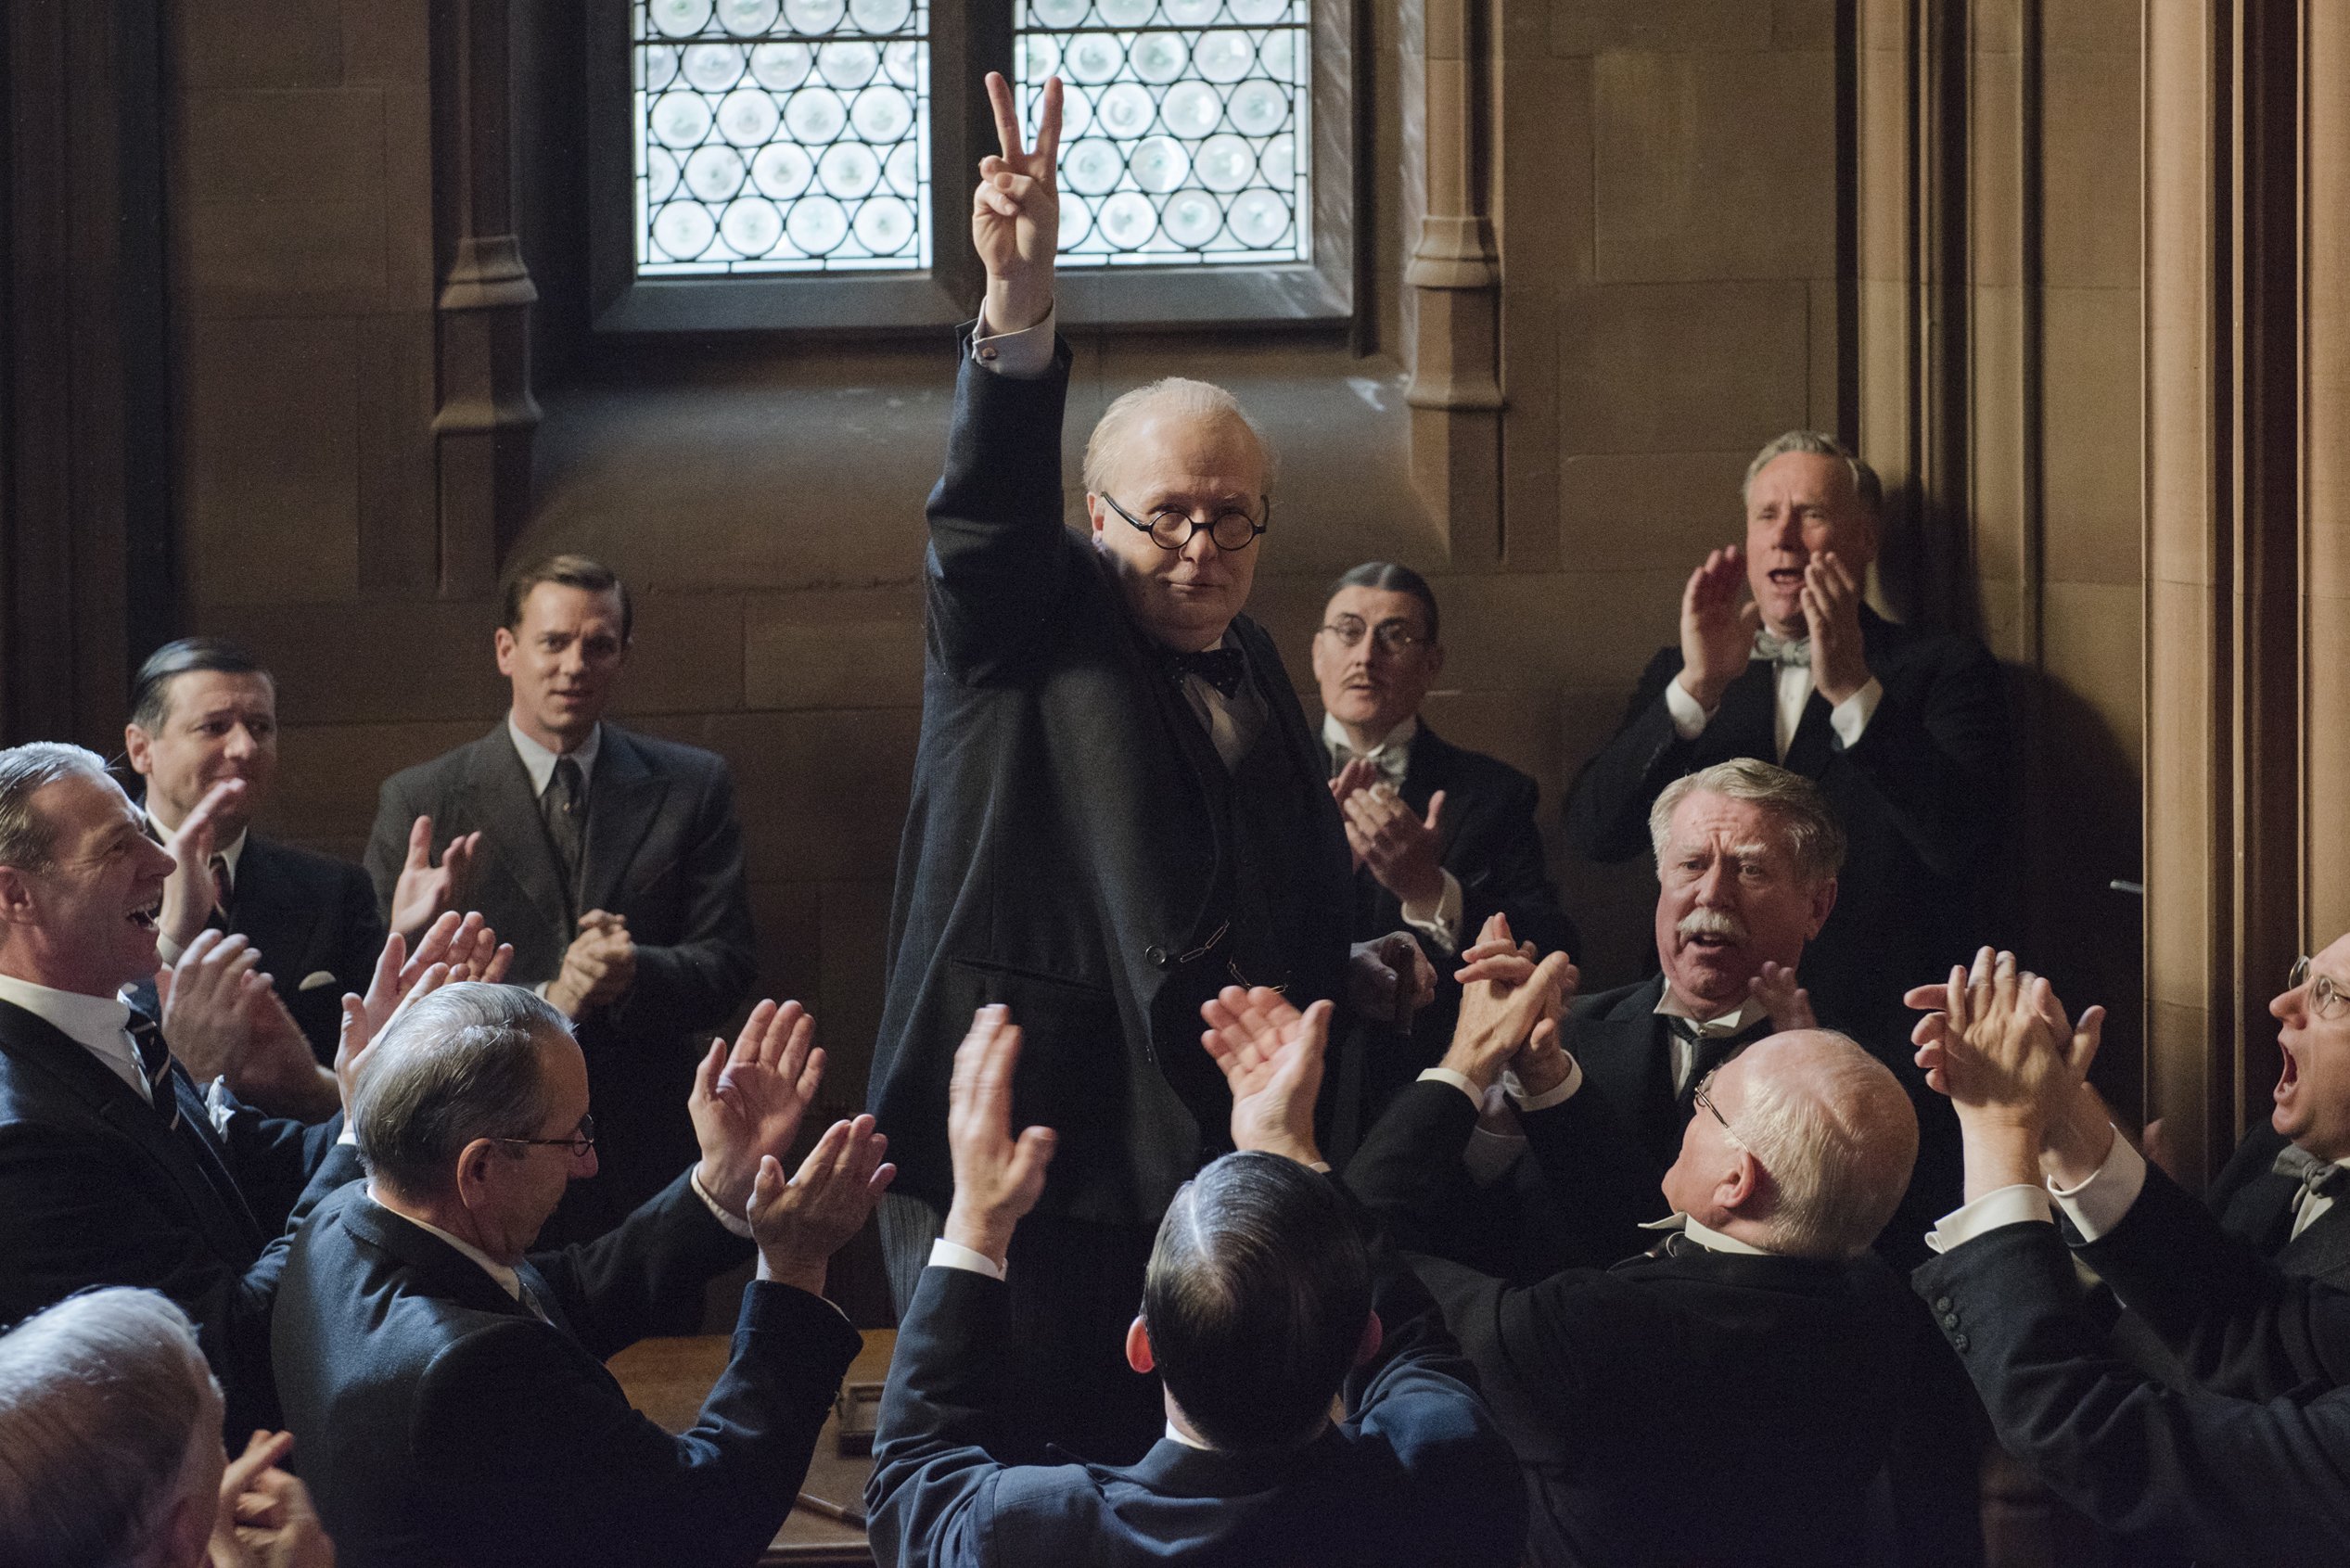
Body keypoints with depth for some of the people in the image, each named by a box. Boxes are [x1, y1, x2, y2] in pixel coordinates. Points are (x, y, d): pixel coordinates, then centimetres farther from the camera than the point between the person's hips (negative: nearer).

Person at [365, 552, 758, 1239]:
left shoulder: (692, 788, 8)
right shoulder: (418, 803, 3)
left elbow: (728, 963, 4)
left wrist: (633, 973, -17)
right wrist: (547, 1001, -18)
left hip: (647, 1164, 1)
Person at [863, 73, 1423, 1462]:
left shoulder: (1257, 670, 18)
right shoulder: (1031, 627, 0)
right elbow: (989, 506, -23)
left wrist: (1353, 971, 12)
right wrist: (1021, 306, -38)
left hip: (1215, 1166, 6)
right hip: (1020, 1168, -5)